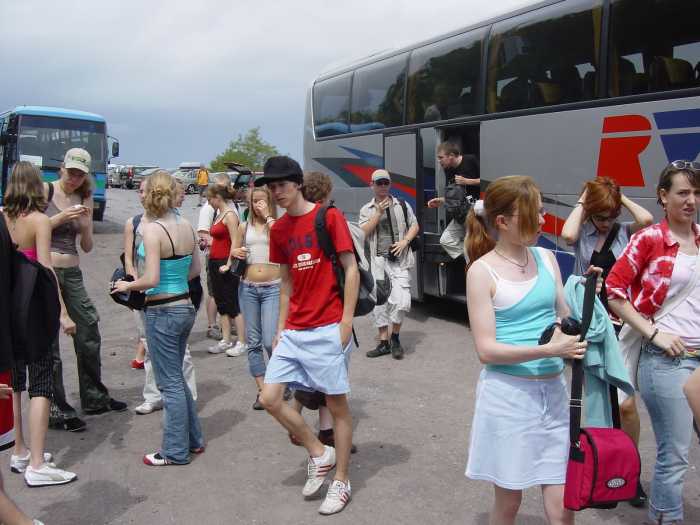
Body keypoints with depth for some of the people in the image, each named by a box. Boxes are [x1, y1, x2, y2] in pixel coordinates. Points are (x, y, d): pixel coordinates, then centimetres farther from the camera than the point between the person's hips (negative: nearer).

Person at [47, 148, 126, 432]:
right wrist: (61, 217, -19)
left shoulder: (85, 199, 10)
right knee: (49, 344, -1)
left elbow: (87, 247, 9)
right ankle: (57, 411, 9)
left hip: (72, 273, 5)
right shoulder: (45, 191, -4)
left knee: (89, 335, 11)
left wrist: (86, 225, -9)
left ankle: (95, 398, 28)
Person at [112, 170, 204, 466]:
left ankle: (176, 451, 17)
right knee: (176, 378, 22)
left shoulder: (153, 230, -17)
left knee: (170, 383, 4)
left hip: (162, 312, -7)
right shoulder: (186, 226, 4)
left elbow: (151, 279, -21)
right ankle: (193, 439, 31)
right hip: (185, 307, 8)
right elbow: (195, 269, 13)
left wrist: (127, 286, -4)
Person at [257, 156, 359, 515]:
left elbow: (351, 270, -8)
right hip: (294, 332, 6)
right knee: (269, 398, 1)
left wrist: (347, 320, -13)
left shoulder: (328, 217, -7)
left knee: (337, 405, 4)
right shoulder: (278, 230, 10)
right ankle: (319, 453, 22)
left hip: (328, 330, -6)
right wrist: (281, 329, 12)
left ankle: (341, 481, 21)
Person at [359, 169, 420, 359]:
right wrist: (378, 213, -10)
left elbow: (415, 226, 11)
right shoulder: (367, 209, 9)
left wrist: (405, 241, -6)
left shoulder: (402, 205, 9)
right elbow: (363, 232, -2)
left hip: (399, 260, -1)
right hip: (377, 261, 1)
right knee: (379, 303, 4)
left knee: (401, 301, -12)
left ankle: (395, 337, 10)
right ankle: (384, 342, 16)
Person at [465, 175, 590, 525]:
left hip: (553, 390, 4)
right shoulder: (483, 271, -10)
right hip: (508, 394, -4)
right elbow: (486, 349, -13)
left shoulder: (546, 258, 5)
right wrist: (547, 349, -22)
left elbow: (565, 320, 13)